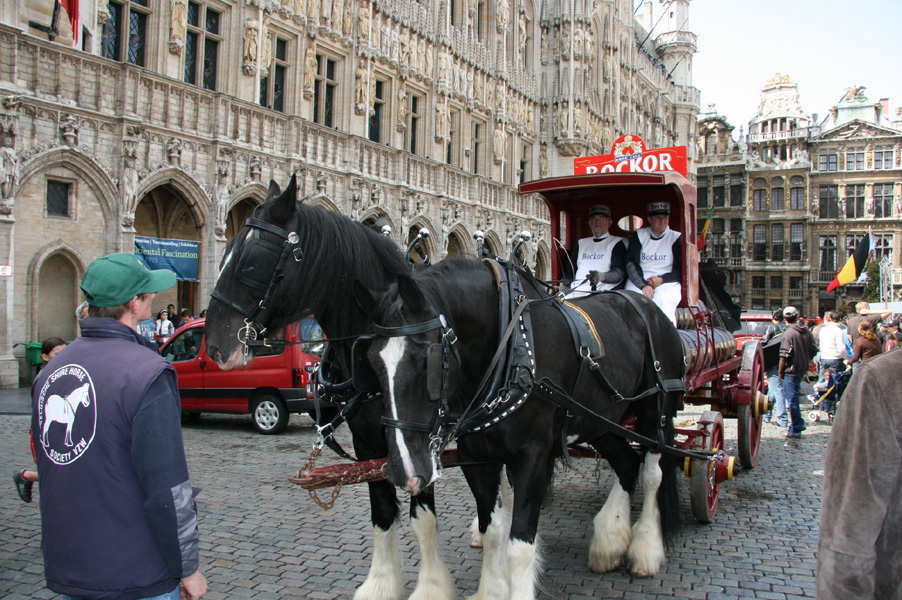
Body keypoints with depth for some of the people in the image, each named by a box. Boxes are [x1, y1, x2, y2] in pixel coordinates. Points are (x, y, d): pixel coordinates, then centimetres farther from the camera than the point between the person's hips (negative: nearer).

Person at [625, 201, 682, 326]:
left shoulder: (676, 238, 10)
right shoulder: (639, 236, 12)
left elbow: (681, 269, 5)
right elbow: (631, 263, 1)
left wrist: (661, 279, -14)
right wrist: (643, 285, -17)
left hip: (667, 282, -1)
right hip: (640, 280, 1)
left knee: (663, 301, -33)